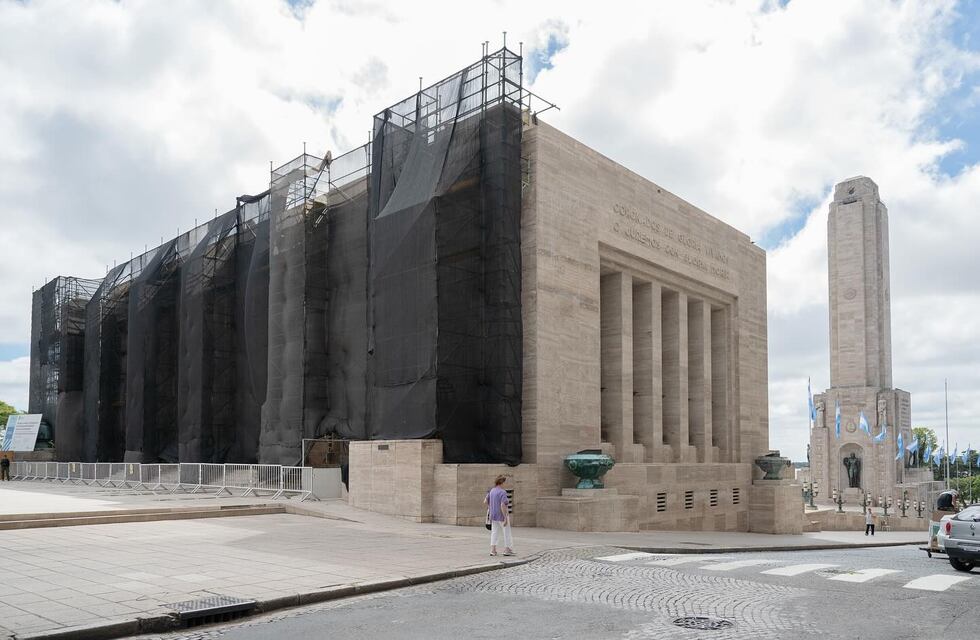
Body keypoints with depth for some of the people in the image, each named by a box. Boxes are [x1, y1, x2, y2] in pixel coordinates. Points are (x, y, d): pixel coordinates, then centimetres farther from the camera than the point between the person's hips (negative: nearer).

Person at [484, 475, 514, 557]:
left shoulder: (492, 491, 6)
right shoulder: (503, 492, -18)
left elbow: (485, 502, 12)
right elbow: (503, 506, -26)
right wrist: (506, 518, -23)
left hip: (493, 516, 7)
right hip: (502, 516, -7)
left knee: (494, 532, 10)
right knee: (506, 533, 7)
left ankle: (493, 550, 6)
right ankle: (507, 550, 12)